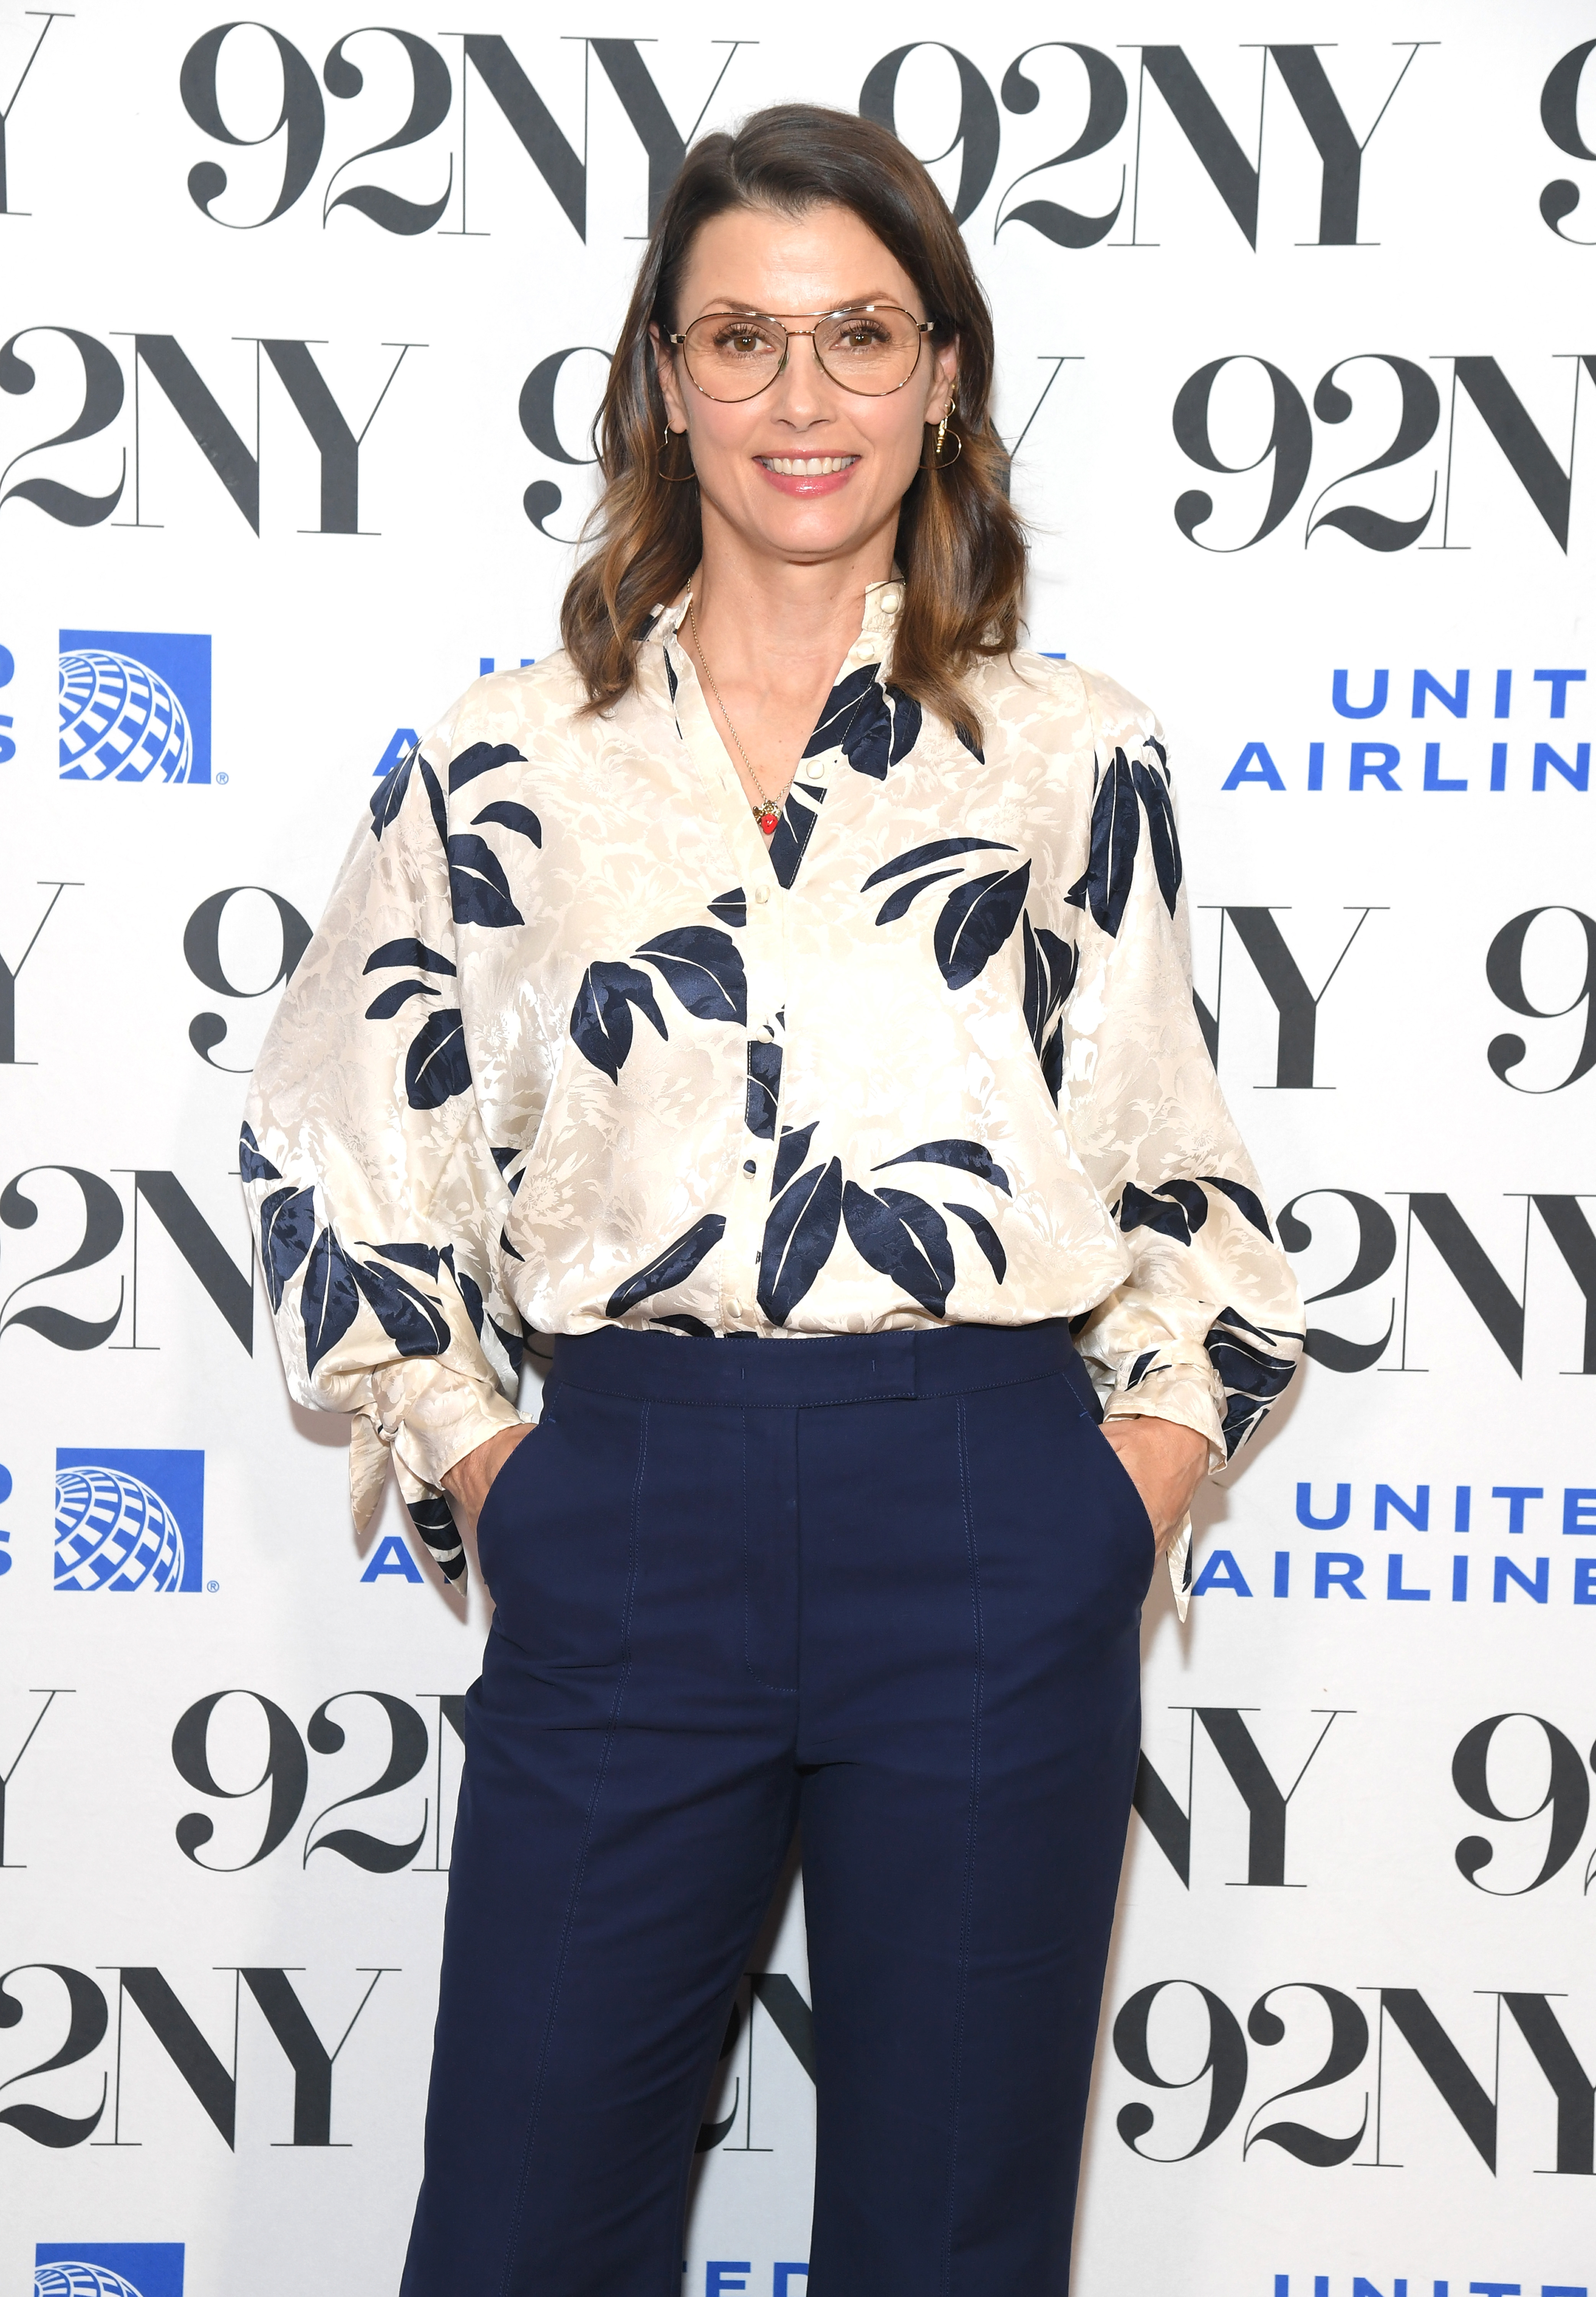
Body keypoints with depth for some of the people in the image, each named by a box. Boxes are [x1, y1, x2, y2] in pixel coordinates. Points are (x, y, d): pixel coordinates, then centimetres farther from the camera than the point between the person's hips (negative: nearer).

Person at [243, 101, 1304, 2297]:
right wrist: (494, 1493, 5)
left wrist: (1111, 1526, 1)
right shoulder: (511, 759, 6)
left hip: (988, 1537, 0)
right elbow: (333, 1158, 11)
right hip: (632, 1533, 1)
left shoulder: (1076, 754, 5)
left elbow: (1182, 1188, 9)